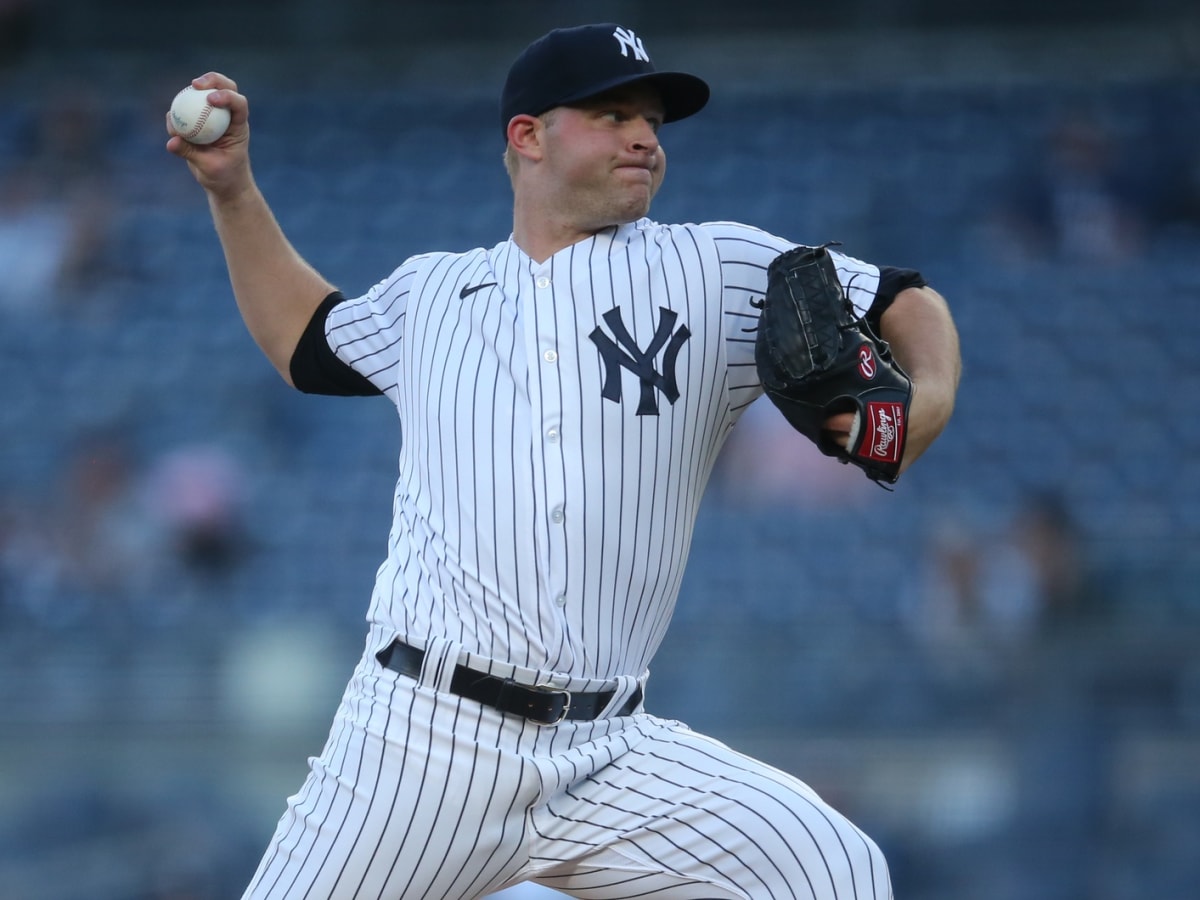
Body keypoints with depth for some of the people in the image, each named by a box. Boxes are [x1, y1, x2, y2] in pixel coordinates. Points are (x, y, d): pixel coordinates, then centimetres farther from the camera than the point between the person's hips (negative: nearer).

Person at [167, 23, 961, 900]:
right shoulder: (431, 290, 14)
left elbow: (906, 305, 9)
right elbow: (308, 342, 32)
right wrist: (233, 190, 24)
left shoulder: (720, 269, 6)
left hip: (615, 761, 0)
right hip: (420, 742, 0)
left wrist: (926, 403, -11)